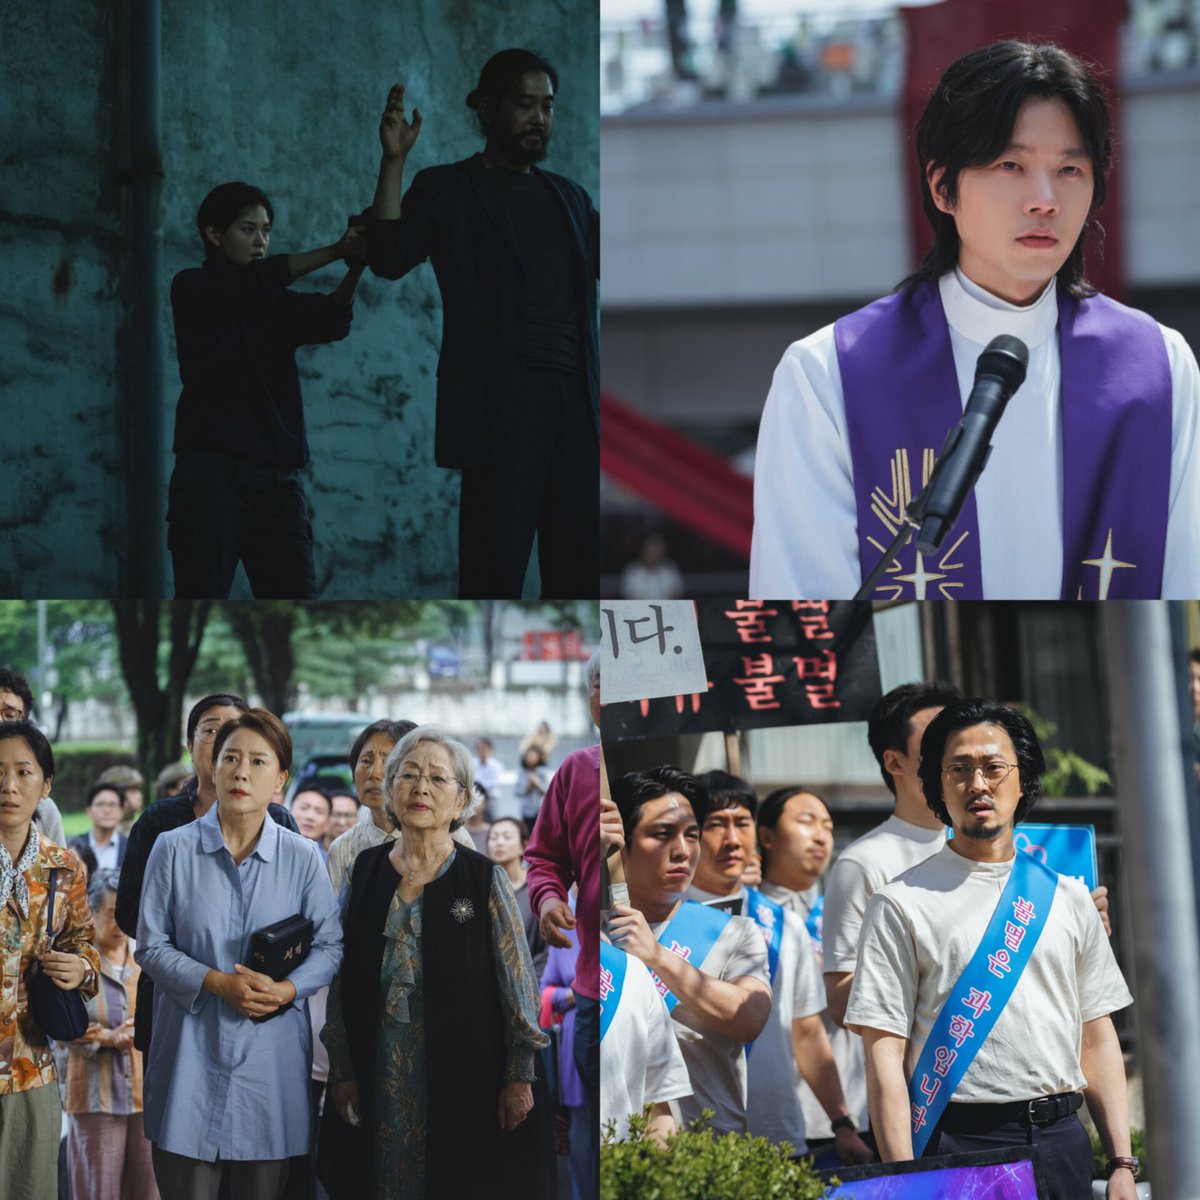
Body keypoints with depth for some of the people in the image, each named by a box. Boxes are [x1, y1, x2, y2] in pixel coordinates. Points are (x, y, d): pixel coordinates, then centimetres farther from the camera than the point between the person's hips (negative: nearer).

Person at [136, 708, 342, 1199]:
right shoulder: (173, 849, 0)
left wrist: (287, 989, -13)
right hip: (191, 1048, -1)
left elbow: (329, 945, 5)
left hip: (272, 1050, 1)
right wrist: (218, 983, -14)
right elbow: (151, 946, 0)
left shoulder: (302, 857, 3)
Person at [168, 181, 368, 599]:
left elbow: (330, 320, -2)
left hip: (278, 479, 4)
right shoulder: (193, 289, 6)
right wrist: (335, 251, -19)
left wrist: (356, 267, -22)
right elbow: (254, 283, -13)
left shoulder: (281, 304, 18)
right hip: (212, 472, -4)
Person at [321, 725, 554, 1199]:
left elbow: (520, 988, -3)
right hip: (380, 1083, 3)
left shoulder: (485, 880, -6)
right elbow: (341, 985, 8)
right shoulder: (364, 872, 4)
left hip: (469, 1082, -3)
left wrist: (520, 1078, -5)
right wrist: (342, 1072, 6)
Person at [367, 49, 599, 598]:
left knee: (577, 568, 3)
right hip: (499, 405, -5)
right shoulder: (446, 189, 5)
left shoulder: (568, 197, 21)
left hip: (577, 405, 5)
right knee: (495, 571, -8)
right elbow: (389, 258, -9)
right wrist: (393, 163, -16)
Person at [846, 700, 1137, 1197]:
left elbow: (1097, 1036, 13)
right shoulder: (901, 904, 0)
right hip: (957, 1149, -4)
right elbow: (883, 1050, -6)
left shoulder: (1067, 897, 13)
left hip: (1061, 1140, 4)